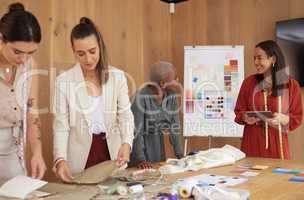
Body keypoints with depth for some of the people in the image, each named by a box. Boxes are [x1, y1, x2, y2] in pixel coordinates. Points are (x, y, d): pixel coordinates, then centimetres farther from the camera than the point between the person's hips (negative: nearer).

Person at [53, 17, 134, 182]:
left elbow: (125, 115, -5)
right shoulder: (64, 81, -7)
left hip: (112, 155, 2)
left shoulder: (117, 77, -2)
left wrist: (127, 143, -23)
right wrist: (60, 159, -21)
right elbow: (61, 125, -7)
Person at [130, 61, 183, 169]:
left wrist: (180, 155, -5)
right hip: (138, 143, -5)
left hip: (158, 145, 5)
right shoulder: (141, 97, -25)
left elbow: (174, 126, -2)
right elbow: (136, 131, -23)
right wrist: (141, 159, -25)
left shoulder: (172, 97, -8)